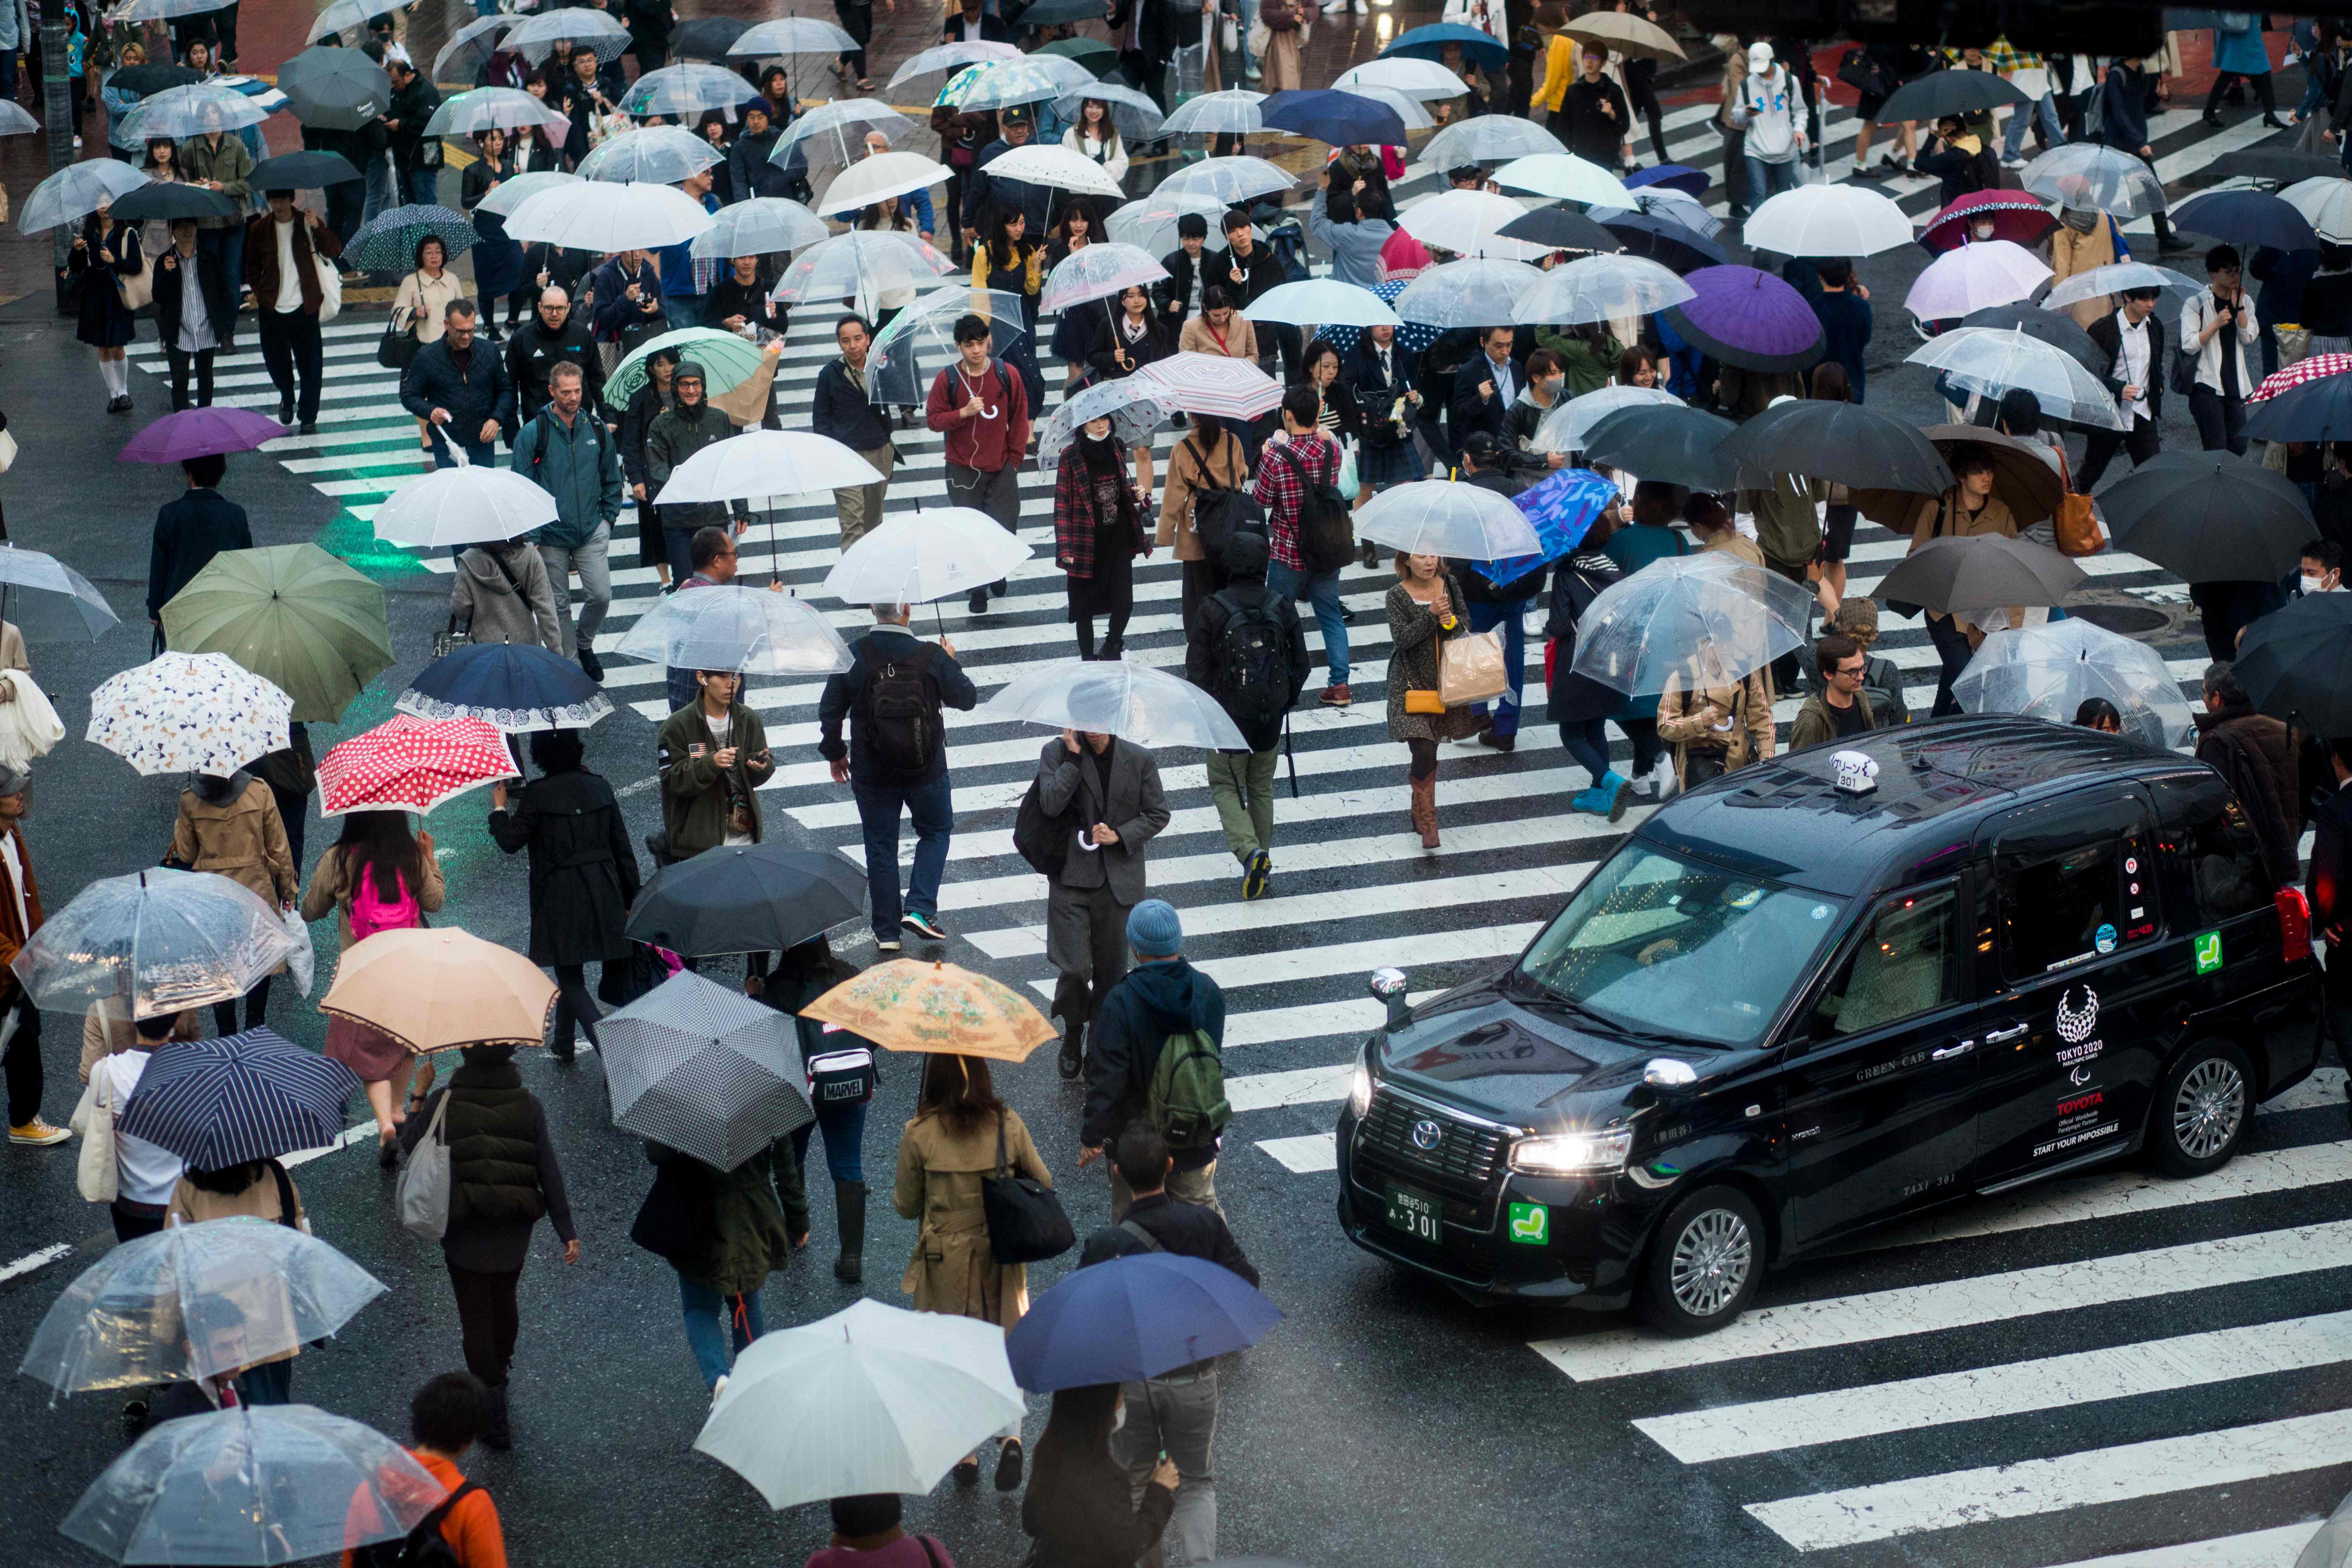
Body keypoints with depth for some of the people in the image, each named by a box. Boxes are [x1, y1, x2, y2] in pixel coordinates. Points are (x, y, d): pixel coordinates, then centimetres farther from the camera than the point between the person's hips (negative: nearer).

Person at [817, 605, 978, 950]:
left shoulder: (852, 657, -14)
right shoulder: (932, 657, -15)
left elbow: (829, 712, -6)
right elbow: (967, 699, -2)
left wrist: (835, 754, 11)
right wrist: (951, 662, 15)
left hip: (872, 775, 0)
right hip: (927, 771, 0)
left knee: (880, 847, 14)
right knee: (936, 832, 22)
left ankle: (886, 931, 19)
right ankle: (920, 909, 7)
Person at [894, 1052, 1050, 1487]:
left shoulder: (919, 1135, -15)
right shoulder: (1008, 1124, -10)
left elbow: (906, 1206, -4)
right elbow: (1043, 1184, 3)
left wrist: (899, 1190, 17)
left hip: (946, 1263, -1)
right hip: (1003, 1257, 1)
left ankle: (965, 1453, 24)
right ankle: (1012, 1434, -3)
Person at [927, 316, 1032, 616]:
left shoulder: (1007, 375, -3)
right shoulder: (948, 379, -6)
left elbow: (1019, 416, 6)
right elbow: (933, 418, -3)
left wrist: (1015, 456, 5)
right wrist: (964, 412, -20)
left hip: (1001, 467, 1)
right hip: (963, 469, -1)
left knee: (1006, 528, 1)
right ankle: (978, 590, 14)